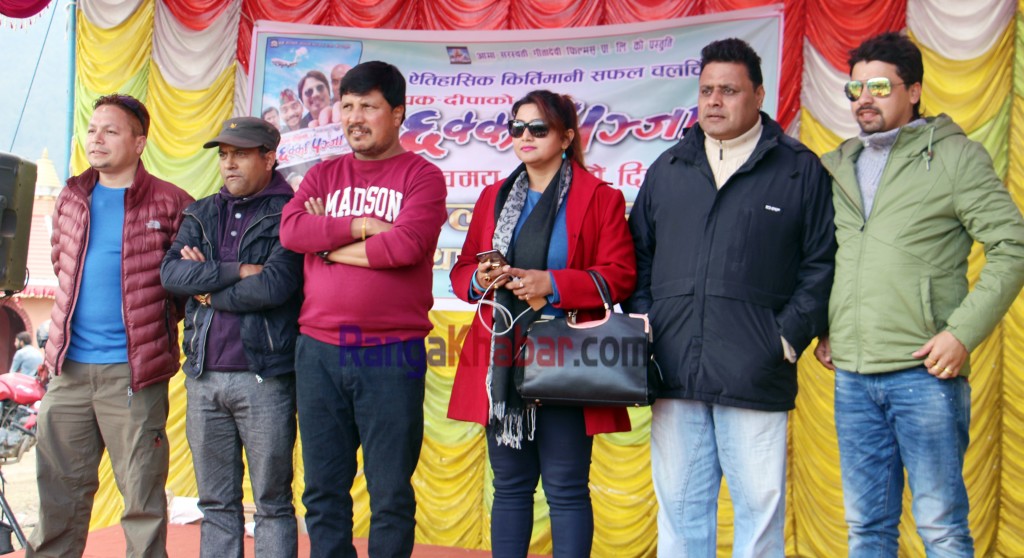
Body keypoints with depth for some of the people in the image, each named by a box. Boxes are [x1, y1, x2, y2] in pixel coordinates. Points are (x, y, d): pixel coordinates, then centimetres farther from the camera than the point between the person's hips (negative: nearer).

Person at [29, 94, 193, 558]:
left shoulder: (169, 204, -4)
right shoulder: (71, 199, 13)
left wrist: (161, 318, -5)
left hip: (133, 369, -5)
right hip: (69, 367, 5)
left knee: (141, 492, 1)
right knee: (58, 489, 11)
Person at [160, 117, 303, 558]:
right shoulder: (202, 215, 15)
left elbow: (274, 286, -17)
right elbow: (171, 272, 0)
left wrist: (208, 288, -5)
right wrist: (237, 271, -11)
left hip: (263, 377, -5)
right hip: (204, 376, 6)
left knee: (272, 503, 2)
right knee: (216, 504, 11)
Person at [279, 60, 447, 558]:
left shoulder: (421, 176, 1)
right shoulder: (323, 176, 14)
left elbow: (407, 243, -15)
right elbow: (290, 228, -2)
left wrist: (329, 243, -5)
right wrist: (359, 227, -10)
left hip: (392, 354, -4)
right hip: (318, 352, 4)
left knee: (391, 494, 1)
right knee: (323, 491, 9)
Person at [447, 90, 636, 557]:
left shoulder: (600, 198, 1)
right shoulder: (494, 197, 16)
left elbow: (620, 276, -6)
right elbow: (461, 269, 18)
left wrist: (552, 284, -16)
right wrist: (479, 278, -6)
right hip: (501, 364, 5)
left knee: (566, 488, -1)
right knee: (510, 485, 10)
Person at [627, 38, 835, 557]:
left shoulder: (800, 170, 4)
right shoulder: (667, 169, 15)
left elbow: (821, 263, 1)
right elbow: (639, 256, 19)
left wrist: (790, 336, -8)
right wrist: (642, 325, 6)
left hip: (755, 376, -3)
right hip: (675, 373, 4)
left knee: (759, 504, 0)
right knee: (679, 505, 9)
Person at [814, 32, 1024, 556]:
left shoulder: (953, 155, -1)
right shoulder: (837, 166, 14)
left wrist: (964, 332, -14)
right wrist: (823, 330, 10)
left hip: (924, 371, -5)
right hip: (851, 376, 5)